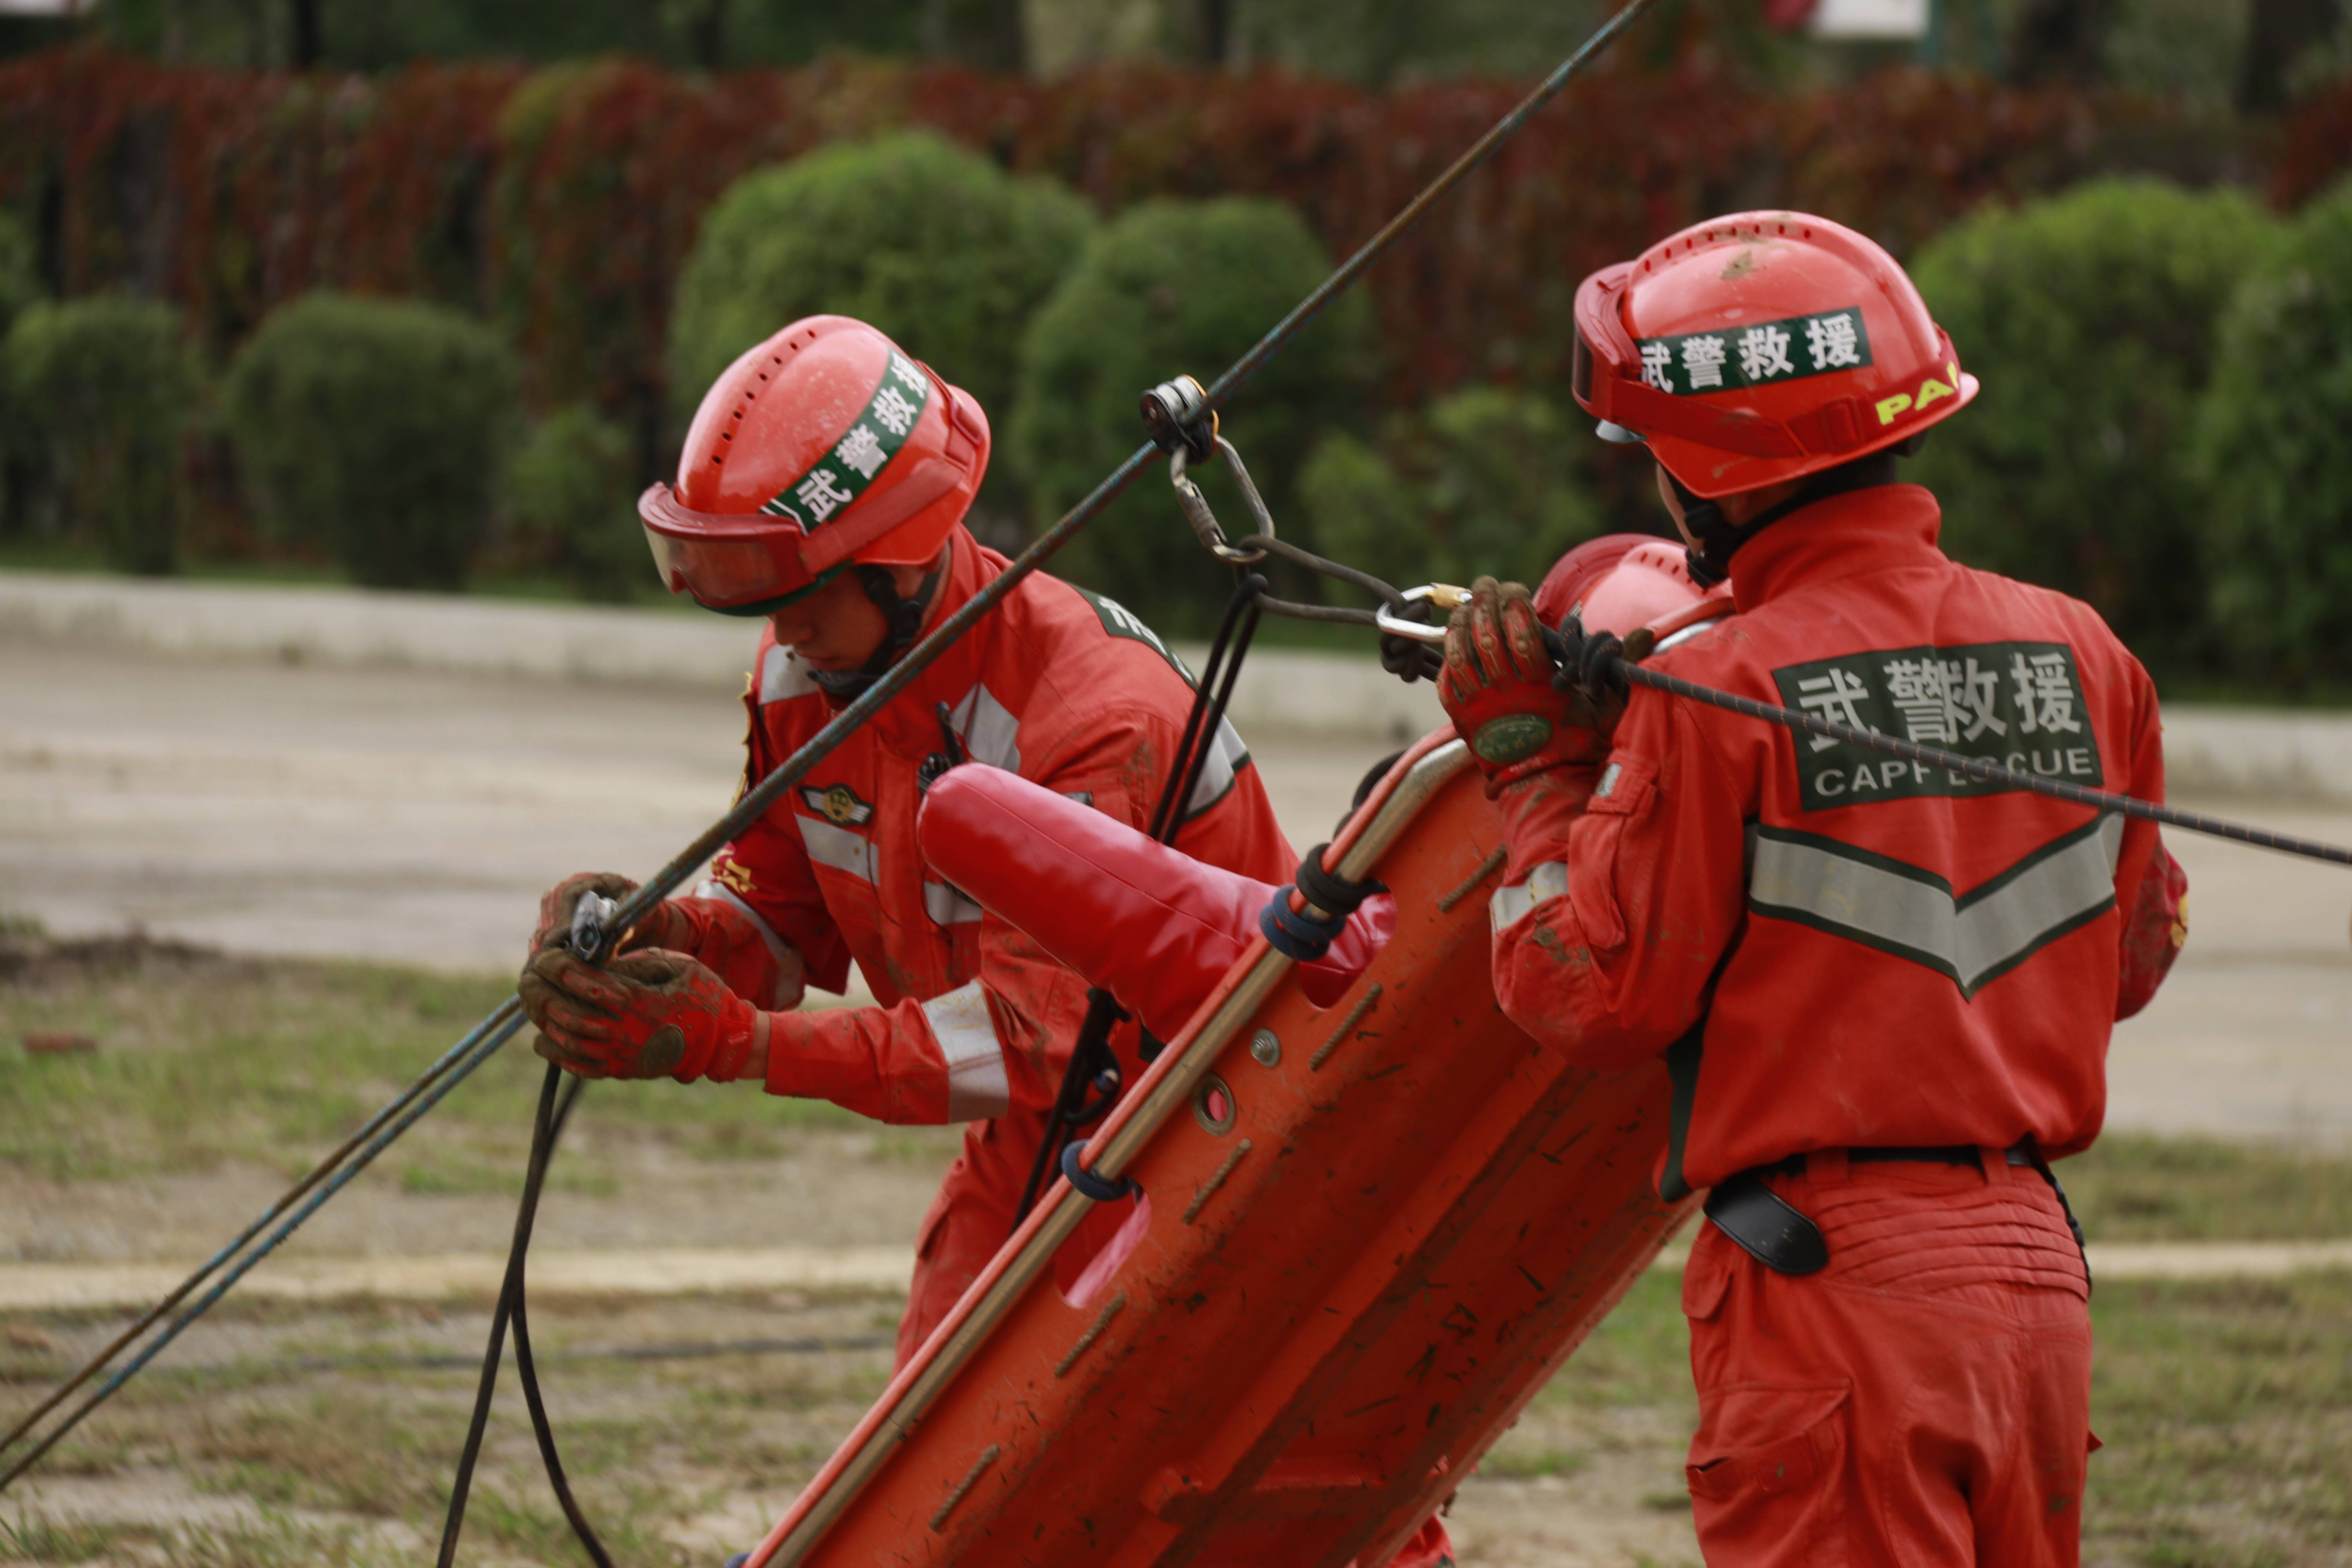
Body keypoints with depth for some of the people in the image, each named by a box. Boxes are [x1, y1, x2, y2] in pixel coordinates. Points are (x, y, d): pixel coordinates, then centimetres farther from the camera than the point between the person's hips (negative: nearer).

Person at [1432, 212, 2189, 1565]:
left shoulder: (1721, 698, -12)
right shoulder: (2079, 657, 6)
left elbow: (1590, 998, -6)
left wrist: (1533, 757, 3)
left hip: (1837, 1287, -6)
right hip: (2036, 1268, 6)